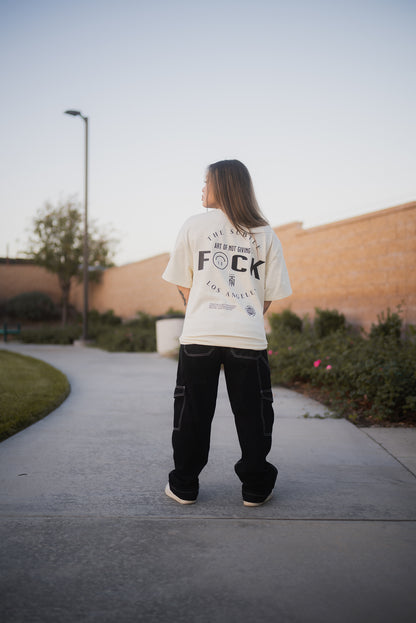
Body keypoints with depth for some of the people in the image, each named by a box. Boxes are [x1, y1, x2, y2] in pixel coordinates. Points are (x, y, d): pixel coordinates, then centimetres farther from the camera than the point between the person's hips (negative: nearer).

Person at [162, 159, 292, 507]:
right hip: (249, 337, 1)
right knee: (253, 413, 10)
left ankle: (184, 487, 20)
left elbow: (183, 285, 9)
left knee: (192, 413, 10)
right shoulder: (265, 234, 8)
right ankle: (256, 488, 17)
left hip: (199, 335, 0)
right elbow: (270, 295, 6)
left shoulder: (194, 226, 5)